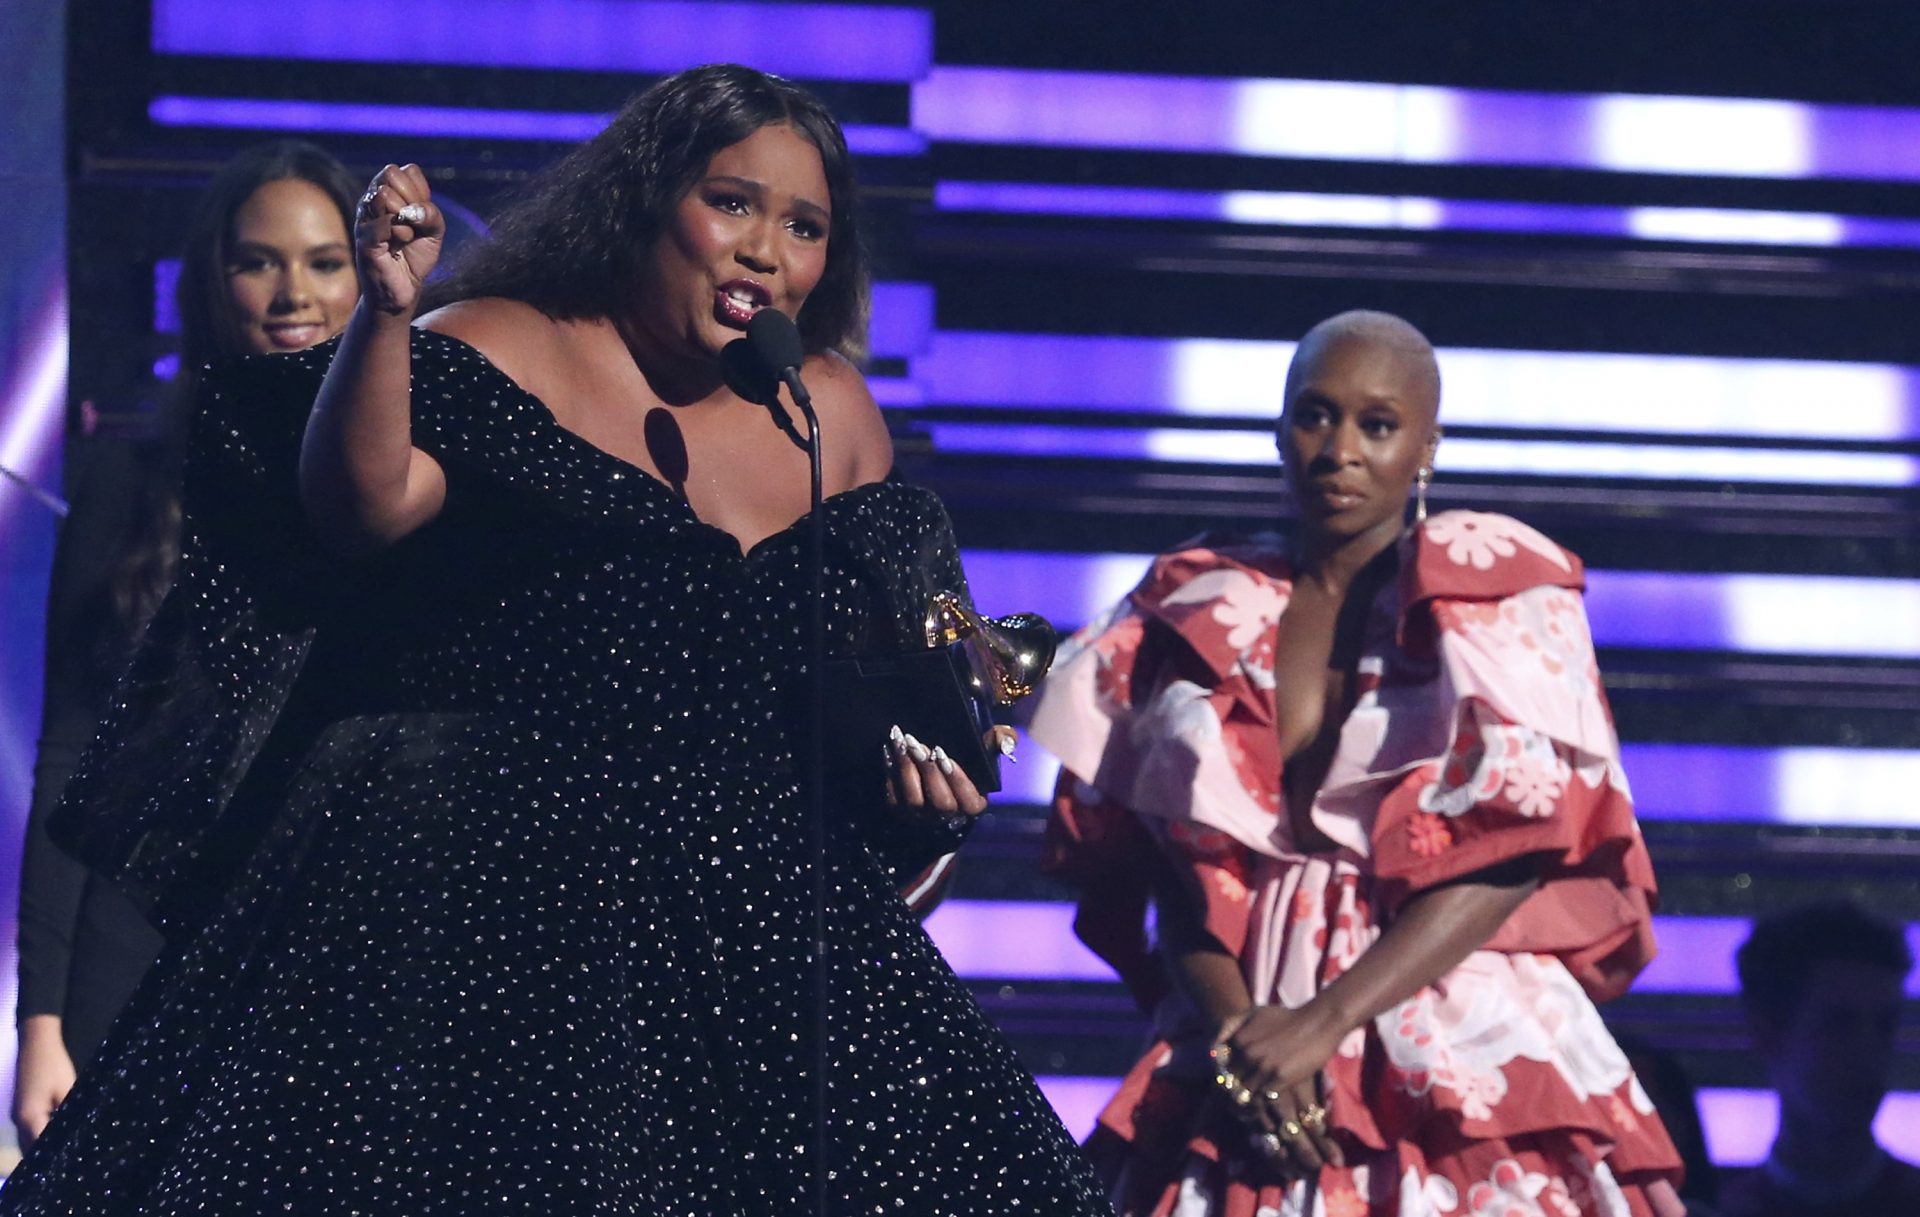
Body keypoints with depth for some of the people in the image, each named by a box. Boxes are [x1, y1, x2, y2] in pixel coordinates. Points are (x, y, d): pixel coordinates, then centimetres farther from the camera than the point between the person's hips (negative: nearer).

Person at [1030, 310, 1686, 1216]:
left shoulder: (1494, 594, 2)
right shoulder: (1200, 617, 10)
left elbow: (1514, 851, -7)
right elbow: (1177, 872, 7)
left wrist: (1323, 1021, -15)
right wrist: (1236, 1033, -12)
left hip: (1469, 1060, -2)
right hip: (1244, 1085, 2)